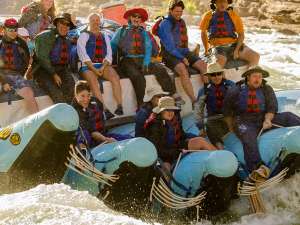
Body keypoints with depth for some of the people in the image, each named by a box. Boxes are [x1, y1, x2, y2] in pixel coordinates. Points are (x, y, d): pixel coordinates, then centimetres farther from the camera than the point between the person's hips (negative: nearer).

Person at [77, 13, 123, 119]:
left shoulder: (105, 37, 23)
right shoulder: (83, 36, 10)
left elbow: (109, 55, 12)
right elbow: (83, 55, -3)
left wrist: (103, 67, -7)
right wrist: (93, 69, -14)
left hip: (103, 65, 3)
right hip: (87, 66, -3)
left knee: (115, 77, -28)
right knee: (93, 80, -35)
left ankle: (119, 106, -36)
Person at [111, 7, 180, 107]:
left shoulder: (144, 33, 20)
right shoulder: (121, 31, 16)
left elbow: (148, 48, 7)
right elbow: (112, 46, 14)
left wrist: (146, 63, -9)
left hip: (142, 60, 3)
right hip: (128, 61, -3)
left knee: (160, 69, -22)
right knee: (138, 77, -33)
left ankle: (173, 95, -26)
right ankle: (141, 105, -33)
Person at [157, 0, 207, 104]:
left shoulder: (181, 22, 17)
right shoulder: (165, 24, -7)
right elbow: (169, 46, -14)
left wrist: (187, 55, 12)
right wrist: (182, 58, -17)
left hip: (183, 52, 7)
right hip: (170, 55, -7)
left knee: (203, 65, -15)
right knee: (183, 69, -34)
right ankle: (194, 100, -38)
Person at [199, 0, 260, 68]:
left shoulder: (233, 15, 6)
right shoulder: (209, 16, 6)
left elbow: (241, 34, 7)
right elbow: (203, 33, 20)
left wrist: (237, 50, -8)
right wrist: (206, 50, 21)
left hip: (234, 45, 2)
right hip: (217, 46, -2)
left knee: (255, 56, -21)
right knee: (220, 60, -38)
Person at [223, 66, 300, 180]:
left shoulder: (267, 89, 9)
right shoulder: (236, 91, 3)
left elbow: (272, 107, 2)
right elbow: (227, 110, 13)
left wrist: (267, 120, -18)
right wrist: (231, 127, 12)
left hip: (263, 119, 3)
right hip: (245, 122, -3)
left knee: (288, 117, -15)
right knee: (249, 138, -35)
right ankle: (257, 168, -54)